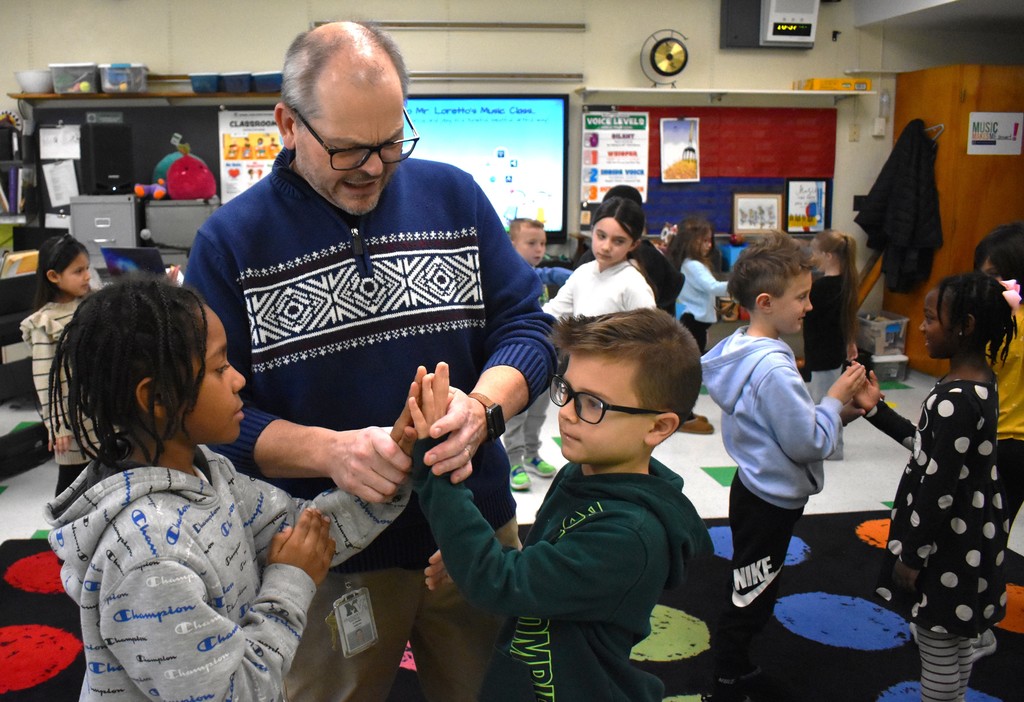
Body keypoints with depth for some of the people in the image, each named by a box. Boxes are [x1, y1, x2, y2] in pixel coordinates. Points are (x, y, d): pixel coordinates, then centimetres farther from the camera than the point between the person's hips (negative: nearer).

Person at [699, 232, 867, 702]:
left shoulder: (741, 346, 1)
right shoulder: (774, 370, -29)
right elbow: (810, 443, -25)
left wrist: (837, 406, 2)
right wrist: (836, 399, -12)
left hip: (755, 486, 10)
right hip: (772, 500, -10)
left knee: (750, 592, 25)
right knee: (750, 599, 8)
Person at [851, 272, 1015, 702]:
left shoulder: (954, 400, -27)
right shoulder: (980, 383, 3)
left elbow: (939, 490, -24)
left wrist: (912, 557, -15)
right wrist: (876, 410, 7)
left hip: (947, 542, -10)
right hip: (971, 534, 10)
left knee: (938, 650, 8)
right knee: (956, 643, 24)